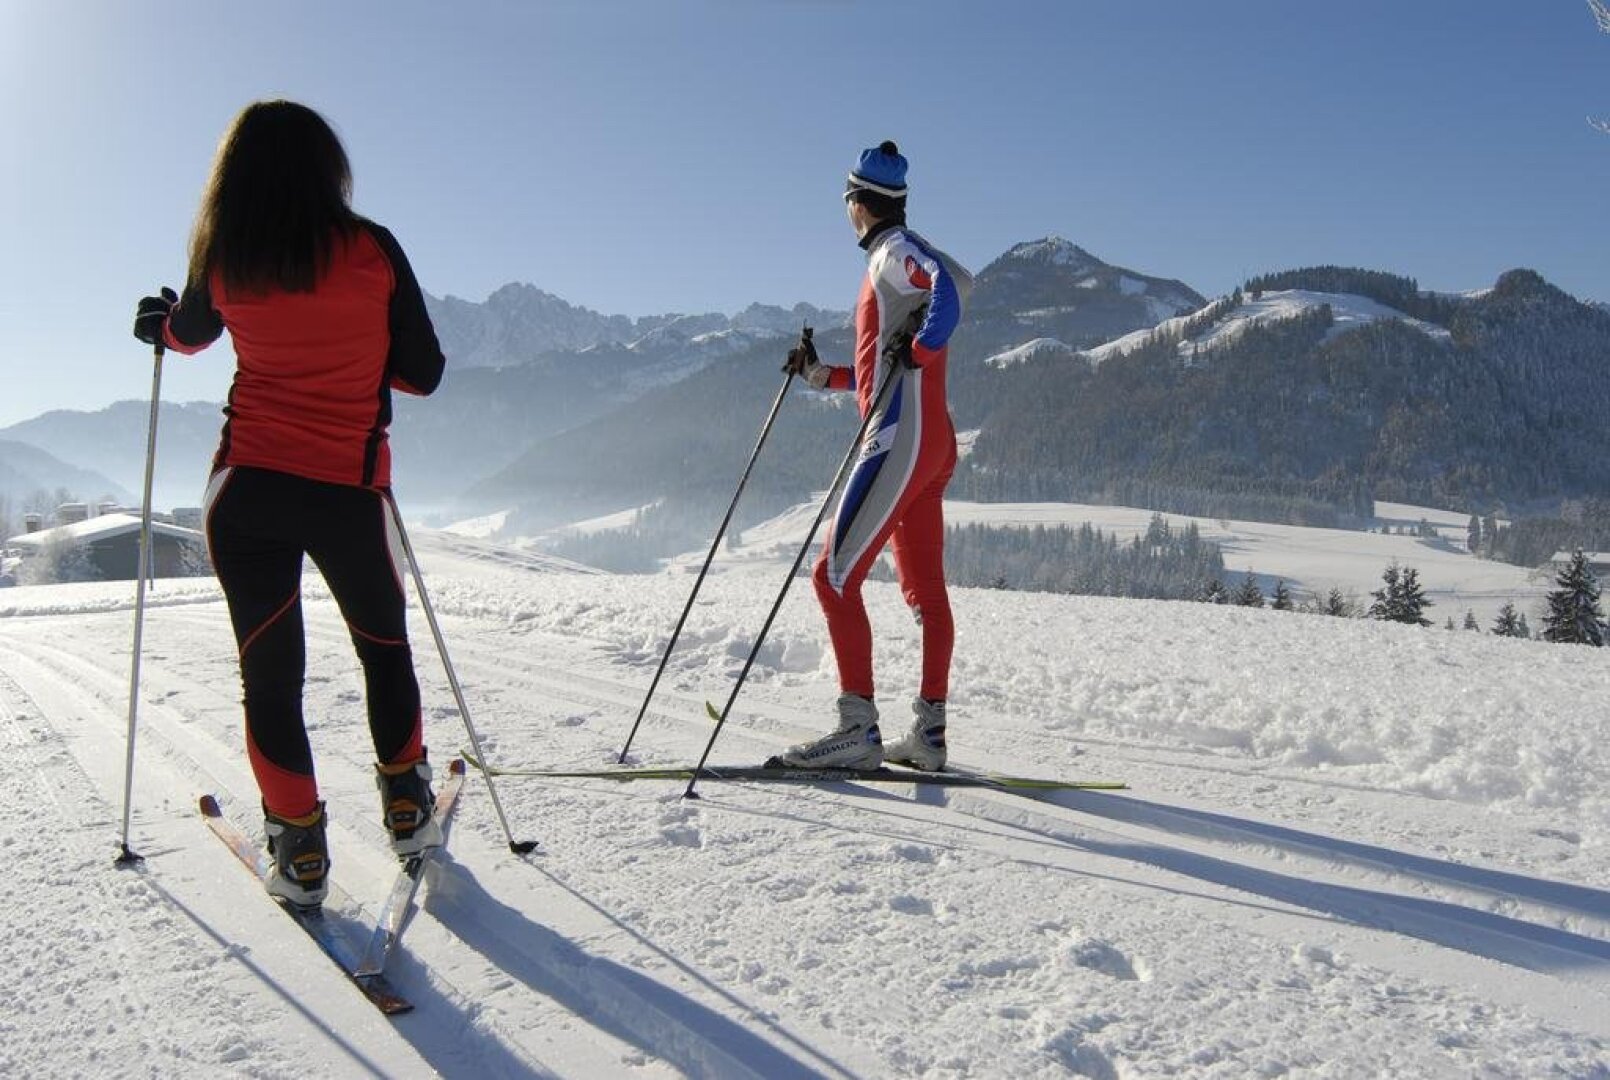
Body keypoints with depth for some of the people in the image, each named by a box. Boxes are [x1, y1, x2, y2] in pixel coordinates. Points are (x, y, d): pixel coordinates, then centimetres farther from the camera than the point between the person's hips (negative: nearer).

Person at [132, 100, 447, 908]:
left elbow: (189, 333, 21)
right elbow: (423, 372, -1)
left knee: (269, 672, 11)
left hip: (248, 491, 1)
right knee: (384, 650, 21)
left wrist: (155, 323, 44)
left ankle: (299, 849, 14)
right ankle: (406, 808, 27)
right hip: (351, 492, -1)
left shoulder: (225, 260, 0)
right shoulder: (373, 250, -6)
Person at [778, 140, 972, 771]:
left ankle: (858, 729, -13)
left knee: (835, 575, -11)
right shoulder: (892, 261, 25)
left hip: (902, 438, -10)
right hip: (933, 445, 10)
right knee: (925, 591, 7)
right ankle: (929, 733, 11)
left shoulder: (896, 250, -3)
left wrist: (922, 346, -21)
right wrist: (818, 374, 22)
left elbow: (955, 282, -26)